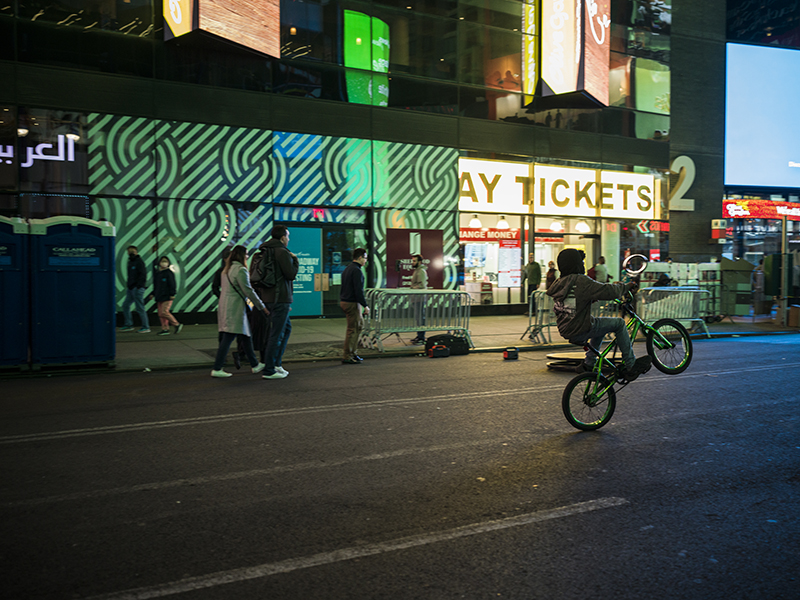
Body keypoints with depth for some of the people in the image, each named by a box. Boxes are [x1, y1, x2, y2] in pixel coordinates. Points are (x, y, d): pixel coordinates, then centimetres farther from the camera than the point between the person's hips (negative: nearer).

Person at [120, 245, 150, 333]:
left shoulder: (139, 262, -10)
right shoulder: (130, 262, 18)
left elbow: (143, 275, -18)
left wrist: (138, 286, -23)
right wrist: (128, 288, 18)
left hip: (137, 288, -9)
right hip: (131, 288, 9)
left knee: (140, 308, -7)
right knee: (125, 305, 8)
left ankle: (146, 327, -3)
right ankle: (128, 325, 15)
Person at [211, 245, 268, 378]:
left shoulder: (227, 269, 16)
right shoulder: (240, 270, -12)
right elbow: (248, 291, -14)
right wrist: (262, 306, -8)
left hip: (225, 306, 10)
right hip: (235, 308, -10)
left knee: (245, 336, 15)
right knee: (228, 338, -8)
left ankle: (255, 365, 23)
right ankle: (217, 369, -7)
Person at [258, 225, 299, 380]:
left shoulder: (265, 252, 15)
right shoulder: (282, 252, -14)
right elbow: (291, 274, -17)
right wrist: (295, 260, 0)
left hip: (269, 297, 10)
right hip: (280, 298, -10)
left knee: (286, 328, 21)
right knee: (276, 334, -4)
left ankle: (277, 363, 20)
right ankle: (269, 371, -1)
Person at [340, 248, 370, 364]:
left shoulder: (348, 269, 16)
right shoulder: (357, 271, -16)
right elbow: (358, 290, -22)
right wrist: (365, 305, -19)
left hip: (344, 301, 10)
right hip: (352, 303, -10)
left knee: (359, 325, 17)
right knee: (352, 330, -5)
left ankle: (353, 352, 19)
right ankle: (347, 357, -2)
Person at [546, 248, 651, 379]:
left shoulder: (559, 283, 7)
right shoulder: (580, 280, -19)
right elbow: (609, 291, -18)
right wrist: (626, 286, -1)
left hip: (565, 331, 9)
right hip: (580, 331, -9)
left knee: (601, 325, 32)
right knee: (619, 323, 5)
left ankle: (588, 364, 32)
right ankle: (631, 366, 8)